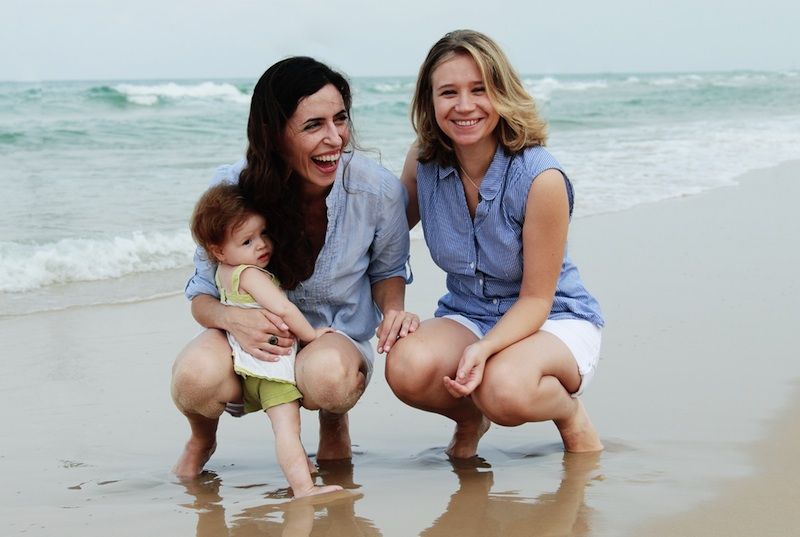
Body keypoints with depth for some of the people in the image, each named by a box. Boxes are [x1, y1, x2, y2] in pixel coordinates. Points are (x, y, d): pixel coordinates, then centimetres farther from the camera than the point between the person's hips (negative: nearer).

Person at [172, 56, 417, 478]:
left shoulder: (379, 191, -15)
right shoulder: (231, 189, -17)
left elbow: (387, 270, 7)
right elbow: (202, 296, -6)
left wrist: (394, 311, -16)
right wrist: (233, 317, -30)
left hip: (338, 338, 0)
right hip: (253, 346, 0)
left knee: (327, 373, -38)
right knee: (195, 375, -35)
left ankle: (334, 423, 3)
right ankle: (202, 438, 5)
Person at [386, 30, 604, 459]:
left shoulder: (540, 178, -23)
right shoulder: (423, 162, -9)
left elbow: (536, 299, -18)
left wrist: (483, 349, -36)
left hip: (554, 321, -4)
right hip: (465, 316, 4)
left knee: (505, 389, -39)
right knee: (407, 367, -31)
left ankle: (569, 412, -1)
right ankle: (469, 419, 5)